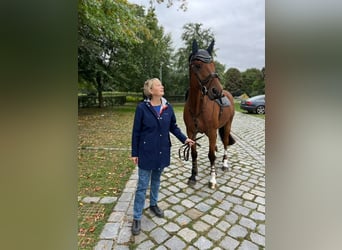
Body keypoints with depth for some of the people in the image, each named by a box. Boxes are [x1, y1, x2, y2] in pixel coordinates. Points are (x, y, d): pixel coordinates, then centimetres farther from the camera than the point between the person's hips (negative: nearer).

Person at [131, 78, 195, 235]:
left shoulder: (168, 107, -2)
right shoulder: (142, 108, -13)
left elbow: (173, 127, 8)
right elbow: (136, 132, -8)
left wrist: (184, 139, -5)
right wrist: (134, 153, -6)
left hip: (162, 151, 4)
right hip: (146, 152, -4)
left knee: (156, 180, 23)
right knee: (142, 185, 7)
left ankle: (153, 204, 46)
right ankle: (137, 218, 23)